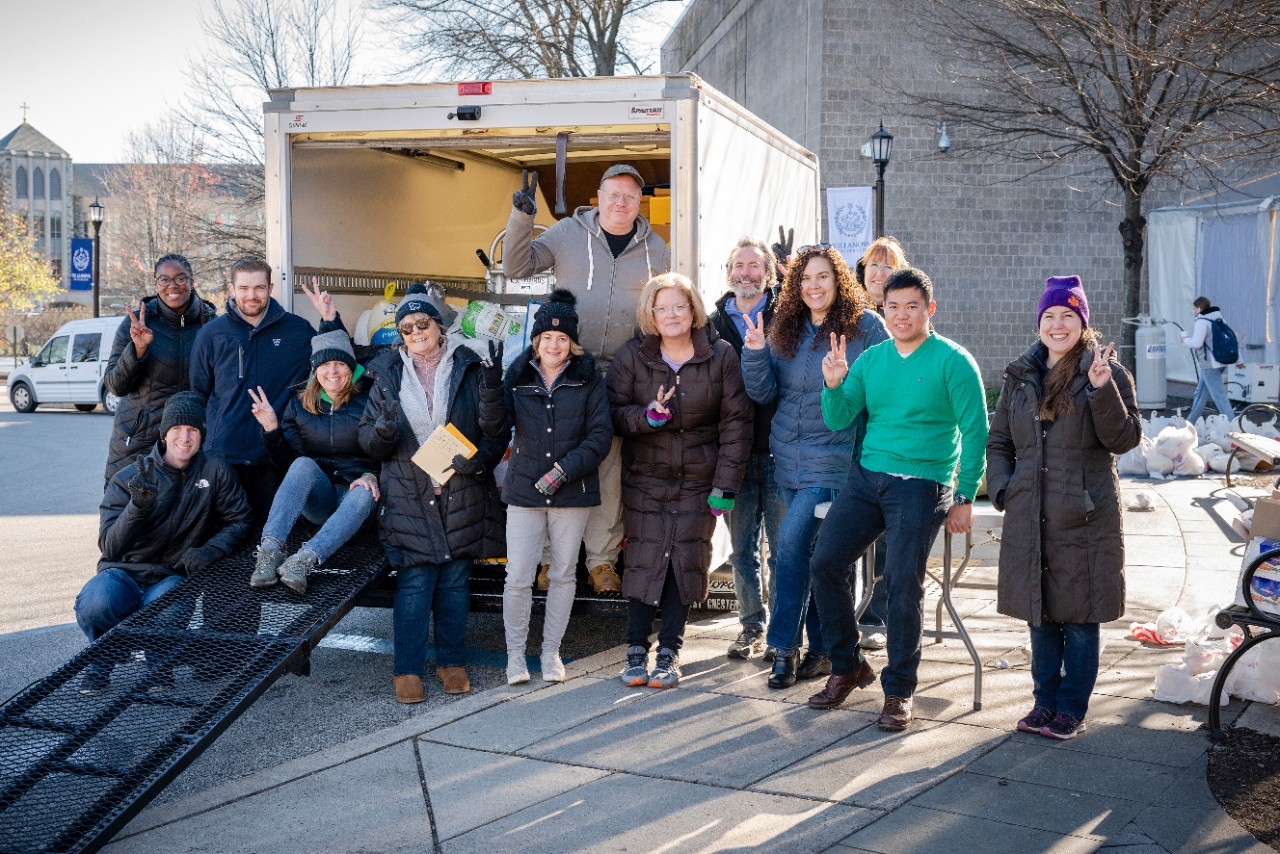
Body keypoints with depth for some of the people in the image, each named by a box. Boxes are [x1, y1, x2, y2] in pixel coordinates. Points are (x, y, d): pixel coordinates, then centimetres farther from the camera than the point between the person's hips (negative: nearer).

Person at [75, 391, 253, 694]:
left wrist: (211, 549, -18)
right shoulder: (128, 478, -5)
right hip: (125, 572, 0)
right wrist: (137, 505, -31)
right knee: (93, 605, -33)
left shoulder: (215, 472, -2)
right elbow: (109, 547, -13)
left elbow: (239, 521, 2)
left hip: (174, 576, 0)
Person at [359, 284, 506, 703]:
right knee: (414, 585, -2)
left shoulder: (469, 370, 3)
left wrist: (478, 458, -15)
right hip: (408, 496, 0)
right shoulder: (388, 375, 7)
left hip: (462, 494, 0)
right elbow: (367, 440, 6)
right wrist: (382, 432, -17)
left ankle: (451, 661, 22)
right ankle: (407, 669, 8)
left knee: (455, 581, 8)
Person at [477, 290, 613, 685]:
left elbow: (601, 435, -5)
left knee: (564, 574, 10)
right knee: (518, 577, -3)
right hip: (524, 490, 0)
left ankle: (551, 652, 24)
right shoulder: (517, 376, 2)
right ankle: (515, 653, 14)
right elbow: (495, 428, -6)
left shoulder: (588, 378, -1)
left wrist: (564, 469, -16)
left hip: (572, 492, 0)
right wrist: (492, 386, -21)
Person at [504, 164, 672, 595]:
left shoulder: (655, 249, 10)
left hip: (621, 376, 1)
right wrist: (522, 217, -12)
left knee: (609, 466, 3)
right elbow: (516, 267, 2)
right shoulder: (569, 232, 4)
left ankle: (602, 559, 14)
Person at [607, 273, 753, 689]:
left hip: (698, 480, 0)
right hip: (645, 478, 0)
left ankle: (669, 650, 13)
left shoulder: (721, 357, -3)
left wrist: (726, 484, -8)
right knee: (644, 558, -3)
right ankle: (636, 649, 11)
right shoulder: (632, 356, -1)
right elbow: (612, 412, 1)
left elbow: (735, 422, -3)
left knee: (687, 559, 1)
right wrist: (647, 416, -20)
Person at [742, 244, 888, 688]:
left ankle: (785, 646, -4)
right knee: (811, 552, 12)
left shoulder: (866, 326, -4)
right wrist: (756, 352, -10)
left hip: (834, 455, -5)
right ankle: (822, 649, 22)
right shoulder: (784, 330, 9)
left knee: (792, 541, -16)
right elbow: (764, 394, 6)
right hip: (789, 456, 5)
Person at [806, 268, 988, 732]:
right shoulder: (870, 359, 12)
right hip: (866, 476, 5)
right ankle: (847, 666, 15)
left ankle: (899, 689, 4)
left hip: (922, 484, -5)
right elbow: (839, 420, 7)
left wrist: (965, 498, -8)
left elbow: (975, 432, -3)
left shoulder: (953, 362, -2)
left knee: (903, 582, -13)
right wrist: (834, 385, -13)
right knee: (825, 563, -4)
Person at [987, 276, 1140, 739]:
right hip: (1029, 519, 4)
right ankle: (1045, 701, 27)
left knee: (1079, 618, 3)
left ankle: (1072, 708, 17)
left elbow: (1125, 440, -11)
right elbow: (999, 441, 17)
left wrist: (1102, 390, -23)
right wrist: (1001, 488, 2)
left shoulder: (1108, 373, -2)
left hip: (1085, 518, -4)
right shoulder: (1020, 375, 10)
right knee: (1040, 614, 13)